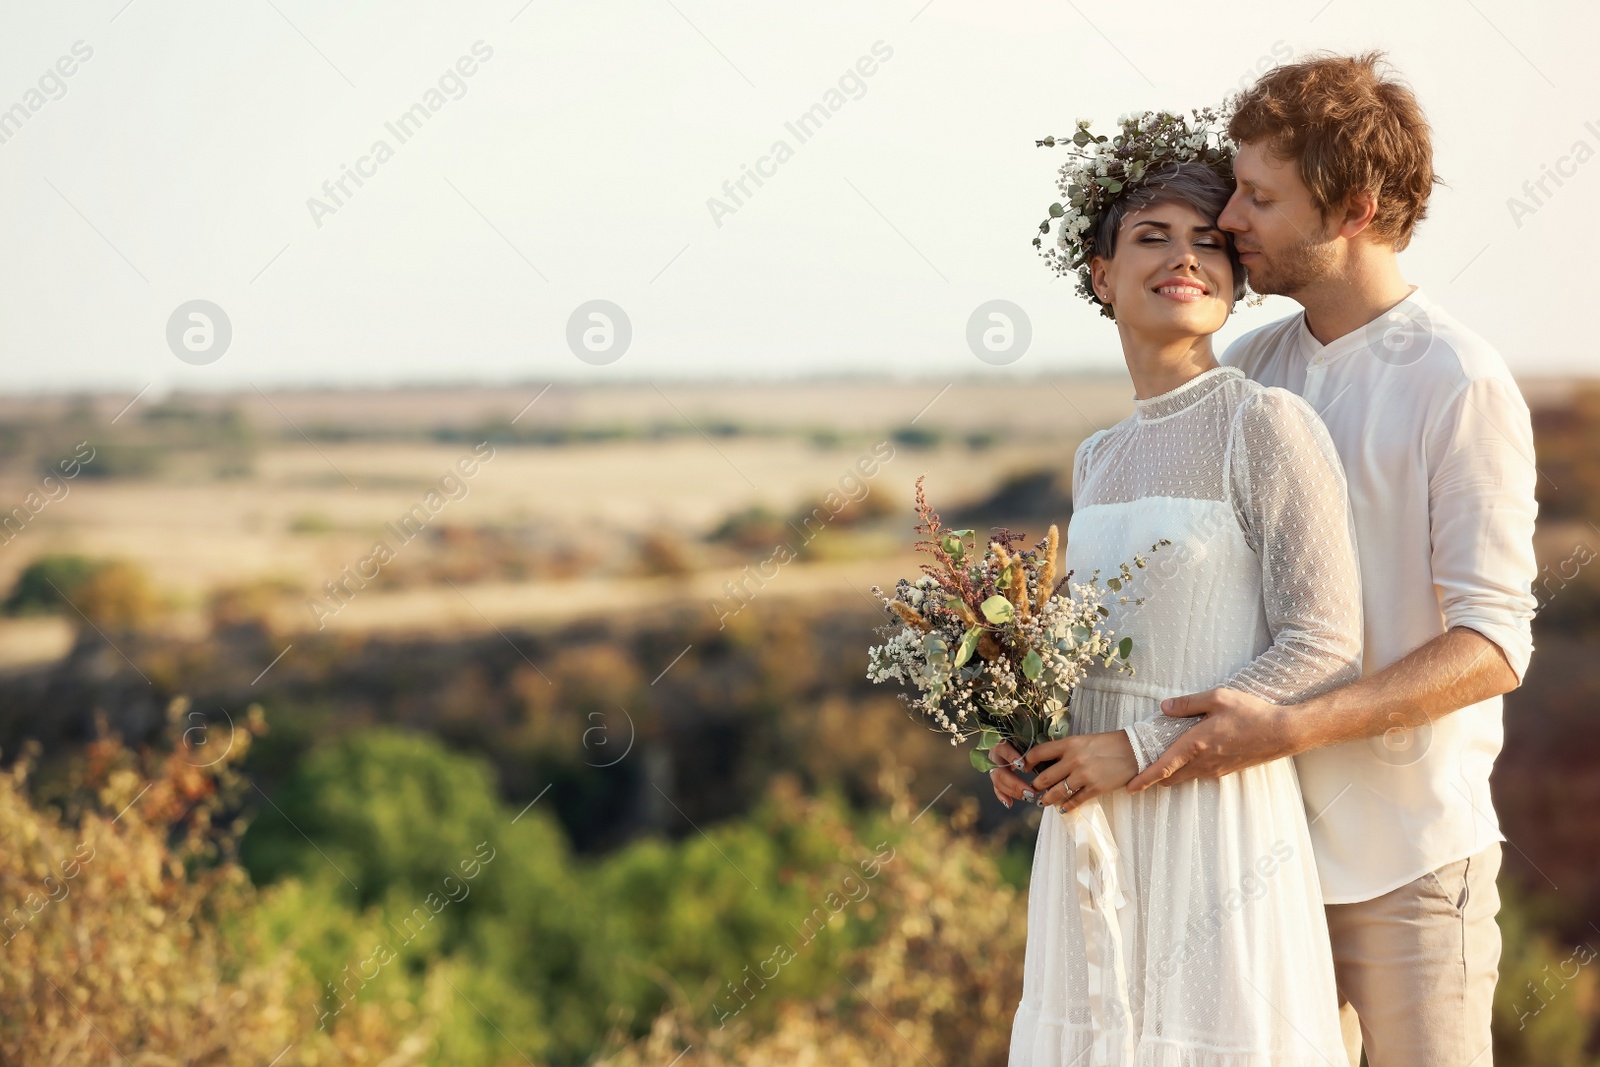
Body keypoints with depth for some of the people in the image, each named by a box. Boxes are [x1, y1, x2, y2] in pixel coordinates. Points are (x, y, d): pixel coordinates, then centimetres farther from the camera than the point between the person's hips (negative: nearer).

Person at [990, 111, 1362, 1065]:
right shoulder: (1098, 459, 13)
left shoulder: (1268, 425, -8)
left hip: (1221, 816, -6)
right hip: (1092, 821, 6)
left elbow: (1324, 653, -13)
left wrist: (1141, 750, -15)